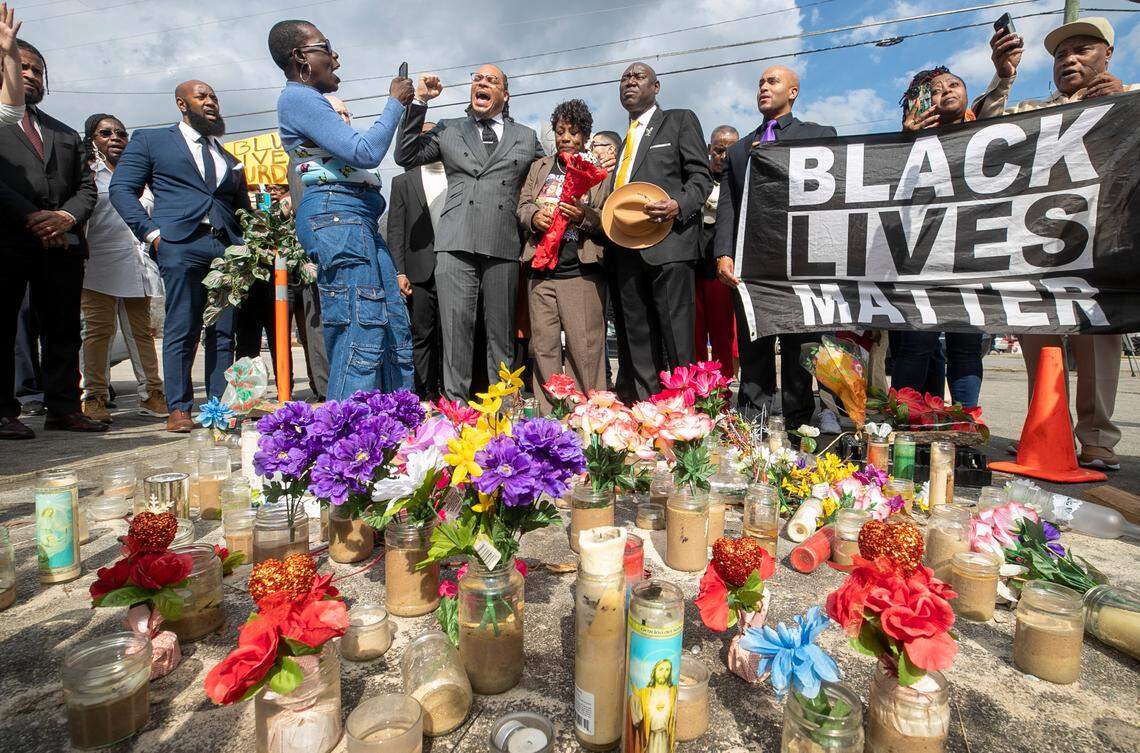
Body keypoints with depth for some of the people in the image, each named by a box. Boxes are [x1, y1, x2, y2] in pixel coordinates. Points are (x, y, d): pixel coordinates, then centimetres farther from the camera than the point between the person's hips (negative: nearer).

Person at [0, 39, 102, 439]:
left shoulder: (66, 134, 24)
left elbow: (86, 186, 14)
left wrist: (66, 217, -5)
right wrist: (32, 217, -15)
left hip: (61, 241, 4)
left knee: (63, 330, 3)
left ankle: (63, 408, 8)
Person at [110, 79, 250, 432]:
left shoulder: (229, 157, 26)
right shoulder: (150, 140, 15)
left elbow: (243, 207, 25)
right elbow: (121, 189, 7)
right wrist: (152, 232, -6)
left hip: (228, 248, 4)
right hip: (181, 246, -3)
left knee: (224, 333, 1)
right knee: (182, 331, -4)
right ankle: (179, 409, 3)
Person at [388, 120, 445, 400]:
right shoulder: (403, 182, 13)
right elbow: (395, 230, 6)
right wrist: (399, 272, -4)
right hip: (420, 272, 0)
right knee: (422, 335, 1)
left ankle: (448, 393, 8)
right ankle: (427, 393, 8)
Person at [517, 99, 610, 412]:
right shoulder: (539, 167, 20)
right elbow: (522, 205, 16)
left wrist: (585, 216, -17)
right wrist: (535, 216, -6)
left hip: (581, 272, -3)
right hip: (541, 271, 4)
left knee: (584, 349, -7)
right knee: (544, 347, 3)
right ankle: (546, 418, 11)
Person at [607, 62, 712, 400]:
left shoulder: (680, 120, 12)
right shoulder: (625, 138, 30)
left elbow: (701, 176, 2)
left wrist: (679, 205, -16)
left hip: (668, 242, -6)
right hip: (626, 249, 6)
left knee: (676, 336, -10)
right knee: (636, 341, 4)